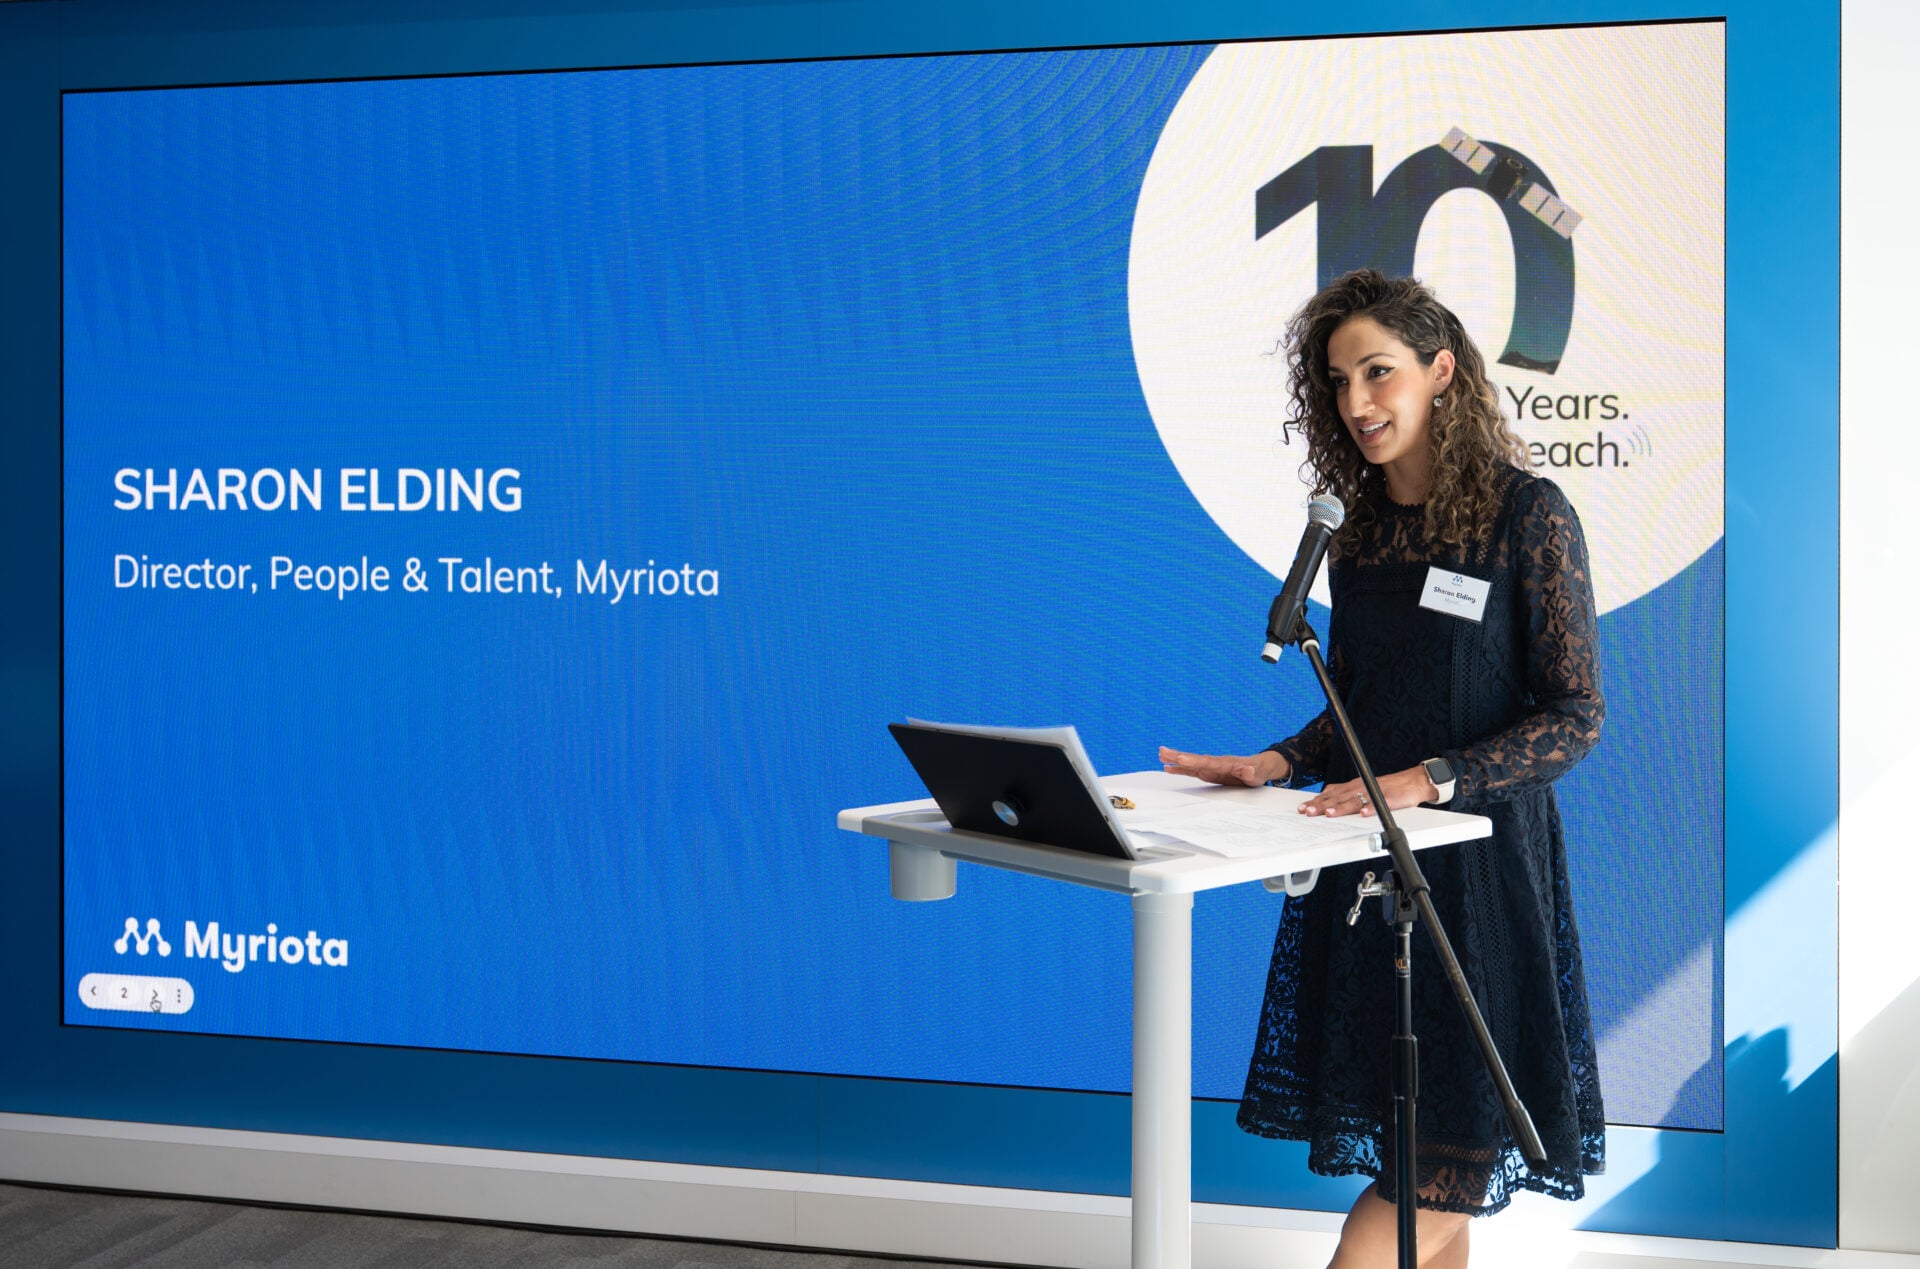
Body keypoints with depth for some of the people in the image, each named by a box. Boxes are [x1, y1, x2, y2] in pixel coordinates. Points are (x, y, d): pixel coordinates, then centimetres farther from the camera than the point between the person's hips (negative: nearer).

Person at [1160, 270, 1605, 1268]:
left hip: (1476, 861, -5)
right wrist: (1278, 764, 0)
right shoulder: (1357, 531, 11)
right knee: (1407, 1165, 8)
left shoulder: (1528, 513, -7)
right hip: (1365, 860, 5)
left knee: (1443, 1160, -4)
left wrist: (1428, 780, -19)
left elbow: (1575, 717, -9)